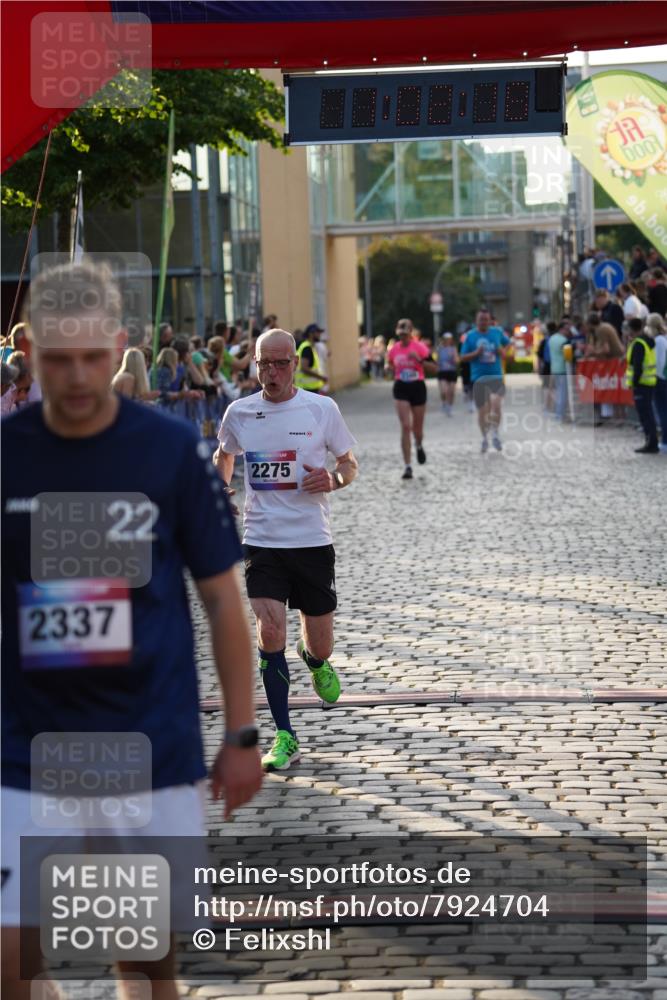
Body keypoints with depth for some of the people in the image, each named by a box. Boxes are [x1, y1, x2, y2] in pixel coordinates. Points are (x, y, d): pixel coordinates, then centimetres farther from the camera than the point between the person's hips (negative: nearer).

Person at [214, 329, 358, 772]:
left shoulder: (322, 408, -2)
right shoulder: (239, 413, 3)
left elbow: (349, 463, 8)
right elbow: (224, 456, 23)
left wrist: (334, 480, -13)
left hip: (313, 540, 0)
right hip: (262, 540, 0)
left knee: (320, 641, 7)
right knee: (269, 629, -15)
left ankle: (316, 660, 48)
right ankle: (285, 737, -5)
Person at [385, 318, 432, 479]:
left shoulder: (419, 347, -6)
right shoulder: (394, 349, 3)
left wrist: (419, 359, -24)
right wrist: (390, 370, -4)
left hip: (417, 387, -1)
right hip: (401, 388, 1)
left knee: (417, 428, 10)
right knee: (405, 427, -10)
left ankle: (419, 446, 48)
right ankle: (408, 466, -9)